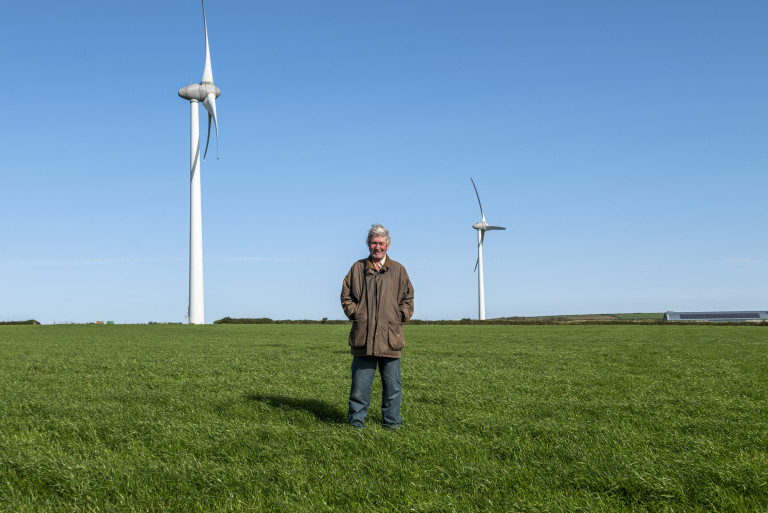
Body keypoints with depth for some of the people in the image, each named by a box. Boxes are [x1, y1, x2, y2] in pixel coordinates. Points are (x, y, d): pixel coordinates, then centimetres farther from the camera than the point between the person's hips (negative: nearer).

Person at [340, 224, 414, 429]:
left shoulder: (398, 270, 10)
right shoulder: (357, 268, 10)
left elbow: (408, 298, 14)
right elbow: (346, 296, 14)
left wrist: (400, 317, 1)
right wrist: (355, 314, 2)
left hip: (390, 337, 0)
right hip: (363, 337, 0)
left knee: (392, 385, 5)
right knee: (359, 385, 2)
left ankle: (392, 422, 17)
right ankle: (356, 421, 13)